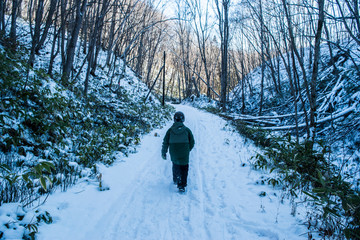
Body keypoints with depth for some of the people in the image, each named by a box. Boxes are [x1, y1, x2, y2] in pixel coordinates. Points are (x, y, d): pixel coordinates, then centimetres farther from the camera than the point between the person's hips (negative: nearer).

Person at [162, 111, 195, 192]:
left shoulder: (170, 130, -5)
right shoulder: (187, 130, -6)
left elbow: (165, 142, -1)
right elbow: (192, 142, 1)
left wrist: (163, 153, 11)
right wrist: (188, 150, 19)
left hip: (174, 154, 2)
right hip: (184, 155, -2)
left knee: (175, 166, 26)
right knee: (184, 169, 6)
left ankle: (175, 180, 41)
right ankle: (182, 186, 0)